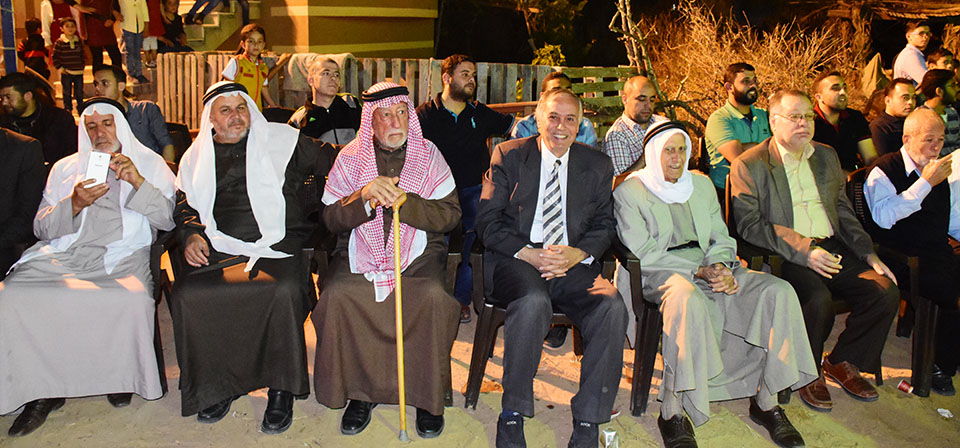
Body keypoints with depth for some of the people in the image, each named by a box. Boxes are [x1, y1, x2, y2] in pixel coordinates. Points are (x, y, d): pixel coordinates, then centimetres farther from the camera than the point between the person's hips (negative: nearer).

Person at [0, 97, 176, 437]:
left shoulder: (150, 164, 16)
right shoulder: (64, 169, 22)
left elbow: (166, 219, 4)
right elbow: (42, 228, 12)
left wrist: (138, 182, -11)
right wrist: (74, 204, -8)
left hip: (122, 258, -3)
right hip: (64, 254, 3)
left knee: (133, 299, -36)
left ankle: (120, 377, -7)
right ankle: (44, 390, -8)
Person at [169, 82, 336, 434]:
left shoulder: (280, 139, 12)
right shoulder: (196, 157, 20)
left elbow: (329, 161, 14)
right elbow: (185, 206, 24)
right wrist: (191, 235, 5)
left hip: (277, 246, -3)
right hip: (219, 250, 3)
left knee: (284, 290, -35)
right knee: (187, 295, -26)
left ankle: (281, 390, -17)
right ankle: (215, 386, -5)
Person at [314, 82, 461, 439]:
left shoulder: (428, 154, 5)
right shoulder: (350, 157, 7)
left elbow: (449, 214, -3)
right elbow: (331, 218, 1)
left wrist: (404, 202, -19)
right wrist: (365, 196, -18)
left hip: (419, 253, -1)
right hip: (360, 252, 1)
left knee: (434, 297, -30)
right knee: (336, 296, -27)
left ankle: (429, 396, -8)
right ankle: (359, 391, -6)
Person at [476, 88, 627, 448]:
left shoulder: (598, 165, 15)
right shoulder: (509, 155, 8)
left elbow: (605, 225, 10)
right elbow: (487, 220, 1)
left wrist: (577, 253, -12)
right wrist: (528, 254, -14)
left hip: (573, 264, 3)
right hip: (516, 259, -2)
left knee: (612, 307, -28)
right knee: (533, 302, -36)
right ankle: (512, 413, -17)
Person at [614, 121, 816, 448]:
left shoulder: (702, 184, 20)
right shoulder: (629, 192, 2)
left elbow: (721, 238, 17)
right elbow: (643, 254, -8)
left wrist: (721, 267, -7)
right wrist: (699, 270, -15)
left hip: (709, 270, 6)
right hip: (660, 274, -5)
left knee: (779, 292, -18)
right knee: (687, 299, -41)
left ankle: (765, 401, -10)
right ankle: (672, 412, -30)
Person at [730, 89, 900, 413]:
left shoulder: (827, 156, 17)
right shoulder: (748, 165, -3)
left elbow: (844, 211, 20)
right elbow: (749, 225, -12)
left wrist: (869, 254, 6)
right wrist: (803, 251, -21)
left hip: (832, 249, 6)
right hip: (783, 257, -6)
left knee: (886, 291, -15)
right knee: (818, 299, -32)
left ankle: (843, 362, 7)